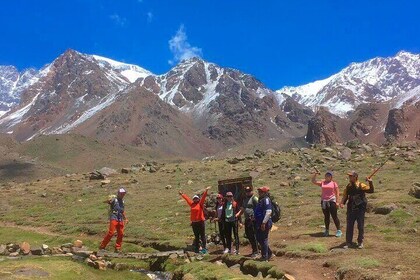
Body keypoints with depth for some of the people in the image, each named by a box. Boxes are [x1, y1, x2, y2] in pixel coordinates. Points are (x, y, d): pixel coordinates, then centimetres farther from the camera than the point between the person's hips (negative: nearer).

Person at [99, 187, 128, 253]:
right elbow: (105, 201, -21)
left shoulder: (122, 201, 18)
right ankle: (102, 246, -5)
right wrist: (109, 200, -43)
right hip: (113, 218, -7)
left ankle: (117, 248, 12)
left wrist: (125, 218, 29)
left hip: (120, 220, 7)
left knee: (121, 234, 2)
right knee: (111, 232, -15)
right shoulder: (114, 199, -3)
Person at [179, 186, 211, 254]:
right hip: (194, 222, 5)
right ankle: (197, 248, 20)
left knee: (202, 236, 0)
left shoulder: (200, 204, -4)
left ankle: (204, 248, 3)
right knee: (196, 236, 13)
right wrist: (182, 194, 32)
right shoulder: (192, 204, 9)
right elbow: (187, 198, 20)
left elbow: (203, 197, -16)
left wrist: (206, 191, -28)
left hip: (201, 222, -5)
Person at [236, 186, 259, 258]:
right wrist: (236, 215, 8)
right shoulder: (245, 199, 19)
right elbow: (242, 210, 23)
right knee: (248, 235, 13)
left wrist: (255, 218, -22)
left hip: (253, 220, -9)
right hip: (247, 220, 9)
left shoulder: (254, 199, -7)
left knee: (253, 236, -7)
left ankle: (255, 252, 1)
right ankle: (254, 250, 25)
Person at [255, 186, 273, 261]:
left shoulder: (266, 199, -15)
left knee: (263, 239, -3)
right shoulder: (261, 200, 15)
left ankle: (265, 257, 7)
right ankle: (269, 253, 28)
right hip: (260, 223, 10)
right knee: (259, 238, 16)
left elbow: (268, 212, -25)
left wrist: (264, 223, -25)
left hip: (264, 224, -10)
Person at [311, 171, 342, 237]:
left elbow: (337, 193, 0)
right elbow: (313, 181, 8)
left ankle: (339, 230, 4)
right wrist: (315, 174, -3)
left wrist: (337, 202, -7)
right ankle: (327, 231, 21)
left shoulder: (334, 183, 2)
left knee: (334, 216, -3)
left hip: (332, 201, -3)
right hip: (324, 201, 3)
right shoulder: (322, 183, 10)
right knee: (326, 217, 11)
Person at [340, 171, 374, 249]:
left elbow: (371, 190, -18)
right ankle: (348, 242, 16)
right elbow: (345, 196, 9)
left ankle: (360, 242, 19)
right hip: (351, 209, 4)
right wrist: (342, 203, -7)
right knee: (349, 226, 7)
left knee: (360, 226, 6)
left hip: (360, 209, -4)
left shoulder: (361, 185, -9)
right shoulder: (348, 186, 5)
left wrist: (370, 182, -31)